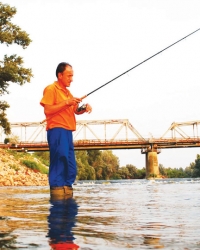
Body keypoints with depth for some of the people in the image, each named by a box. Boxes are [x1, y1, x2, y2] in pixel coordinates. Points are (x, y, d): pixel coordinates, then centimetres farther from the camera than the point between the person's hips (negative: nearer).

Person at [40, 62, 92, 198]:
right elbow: (47, 110, -14)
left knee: (71, 166, 8)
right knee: (60, 160, -15)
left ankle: (67, 189, 13)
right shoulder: (51, 89, -3)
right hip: (57, 130, -9)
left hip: (67, 131, 9)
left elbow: (75, 111, 24)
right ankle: (57, 188, -13)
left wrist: (84, 108, 3)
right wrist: (66, 103, -17)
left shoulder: (68, 92, 23)